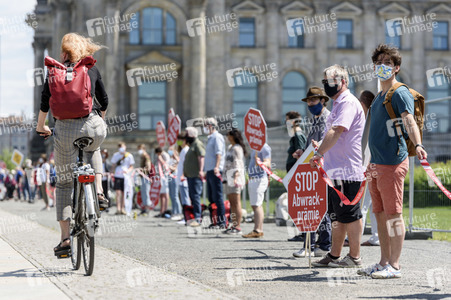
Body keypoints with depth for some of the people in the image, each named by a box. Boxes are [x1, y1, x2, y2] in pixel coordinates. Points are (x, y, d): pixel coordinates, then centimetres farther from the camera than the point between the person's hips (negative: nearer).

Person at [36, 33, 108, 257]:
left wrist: (41, 126, 15)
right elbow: (104, 101, 21)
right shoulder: (92, 70, 13)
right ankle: (99, 192, 17)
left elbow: (45, 102, 0)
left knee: (64, 183, 12)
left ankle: (65, 238, 7)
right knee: (93, 150, 40)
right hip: (93, 127, 2)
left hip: (66, 129, -2)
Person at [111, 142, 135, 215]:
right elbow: (113, 166, 17)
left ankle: (123, 209, 9)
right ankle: (118, 208, -13)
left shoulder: (129, 156, 5)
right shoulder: (115, 155, 9)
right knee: (118, 192, -10)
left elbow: (131, 166, 6)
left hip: (126, 176, 0)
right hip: (117, 176, 0)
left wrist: (128, 171, -14)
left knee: (124, 193, 3)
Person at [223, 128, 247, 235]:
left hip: (236, 176, -10)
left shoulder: (237, 148, -8)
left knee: (236, 202, -11)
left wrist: (236, 177, -24)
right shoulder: (230, 147, 20)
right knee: (231, 202, 10)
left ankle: (238, 227, -13)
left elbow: (238, 164, -15)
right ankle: (233, 225, 14)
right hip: (229, 176, 10)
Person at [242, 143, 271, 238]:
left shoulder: (264, 147, -10)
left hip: (259, 179, -10)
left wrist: (260, 163, -40)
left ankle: (257, 230, -18)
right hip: (253, 179, 10)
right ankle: (260, 230, 12)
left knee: (256, 205, -14)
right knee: (255, 205, 10)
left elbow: (268, 164, -19)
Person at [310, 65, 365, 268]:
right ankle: (334, 255, 19)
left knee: (350, 215, -5)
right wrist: (320, 148, 17)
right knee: (337, 215, 13)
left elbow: (336, 131, -24)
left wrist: (318, 154, -27)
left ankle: (354, 257, 0)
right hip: (335, 170, 10)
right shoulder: (338, 104, 21)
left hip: (346, 171, -10)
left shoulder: (348, 102, -12)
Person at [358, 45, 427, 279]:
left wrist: (417, 145, -41)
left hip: (393, 163, -9)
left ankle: (394, 266, -2)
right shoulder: (379, 96, 20)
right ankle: (384, 263, 18)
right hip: (378, 163, 9)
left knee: (393, 215, -6)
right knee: (381, 214, 11)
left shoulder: (400, 93, -8)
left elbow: (409, 121, -23)